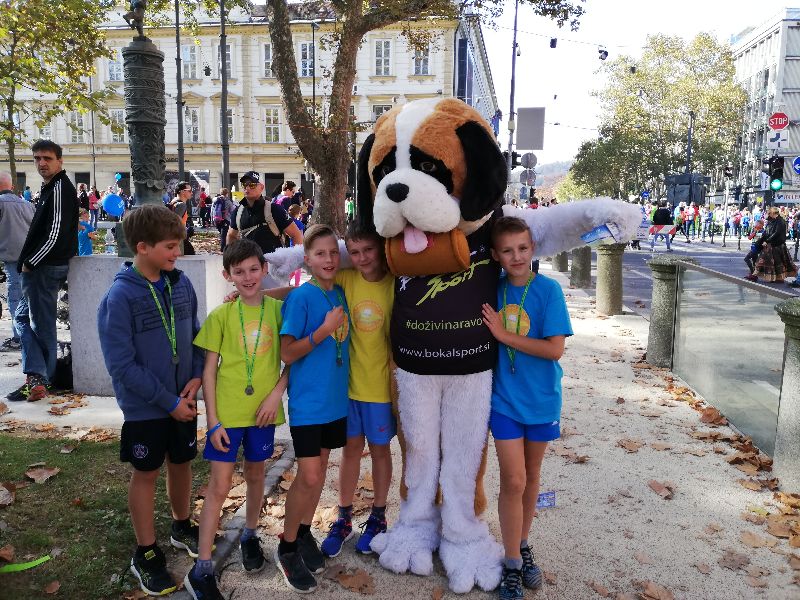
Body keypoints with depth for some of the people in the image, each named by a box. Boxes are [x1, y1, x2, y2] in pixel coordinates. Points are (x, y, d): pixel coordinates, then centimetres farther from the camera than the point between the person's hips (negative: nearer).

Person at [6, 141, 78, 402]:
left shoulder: (60, 189, -15)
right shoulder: (52, 187, 16)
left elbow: (56, 234, -22)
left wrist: (30, 263, -15)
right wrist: (28, 263, 13)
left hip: (45, 268, -10)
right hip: (39, 268, 10)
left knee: (42, 324, -2)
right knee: (23, 316, 14)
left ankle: (40, 381, 8)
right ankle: (36, 376, 13)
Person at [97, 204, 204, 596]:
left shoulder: (181, 283, -2)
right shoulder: (120, 297, -19)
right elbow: (122, 365, -20)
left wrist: (196, 376, -10)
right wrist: (168, 401, -18)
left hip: (183, 400, 5)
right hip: (144, 407, -4)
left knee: (181, 464, 19)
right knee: (146, 474, 11)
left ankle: (182, 527, 42)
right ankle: (146, 553, 28)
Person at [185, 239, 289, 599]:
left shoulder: (277, 310, -1)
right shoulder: (221, 315, -5)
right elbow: (209, 370, -3)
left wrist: (277, 393, -9)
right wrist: (212, 420, -7)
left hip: (263, 410, 2)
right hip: (227, 413, -2)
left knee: (255, 475, 18)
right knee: (219, 486, 0)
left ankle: (249, 535, 42)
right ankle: (202, 569, 11)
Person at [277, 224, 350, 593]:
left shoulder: (340, 293, 5)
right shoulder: (301, 296, -13)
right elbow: (287, 354, -16)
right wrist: (324, 330, -23)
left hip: (336, 397, 6)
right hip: (307, 401, -6)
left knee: (320, 468, 15)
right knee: (309, 476, -5)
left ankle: (304, 532, 34)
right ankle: (287, 547, 16)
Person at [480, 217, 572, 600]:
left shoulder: (548, 290, -13)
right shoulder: (493, 289, -4)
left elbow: (555, 349, -19)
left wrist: (503, 334, -20)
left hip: (541, 398, 0)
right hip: (504, 398, 1)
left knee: (531, 475, 16)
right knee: (513, 481, 0)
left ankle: (522, 545, 37)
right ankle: (512, 564, 17)